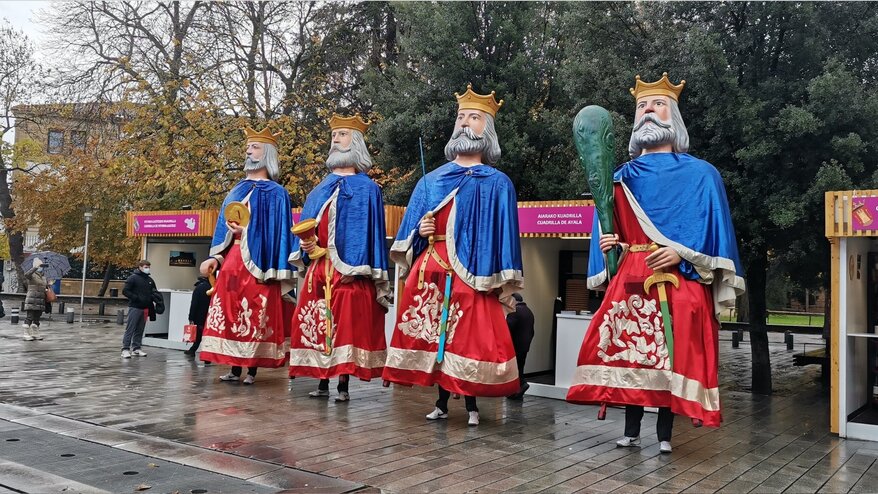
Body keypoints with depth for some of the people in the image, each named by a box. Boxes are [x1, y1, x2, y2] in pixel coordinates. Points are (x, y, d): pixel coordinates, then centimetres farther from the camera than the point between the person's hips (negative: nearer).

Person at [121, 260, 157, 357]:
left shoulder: (150, 280, 14)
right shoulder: (133, 278, -4)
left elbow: (154, 292, 23)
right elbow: (125, 291, -9)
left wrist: (155, 299, 2)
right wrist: (136, 298, -17)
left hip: (145, 308, 6)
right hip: (135, 308, -6)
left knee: (140, 330, 10)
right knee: (130, 329, -5)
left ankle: (136, 348, 18)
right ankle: (125, 349, -3)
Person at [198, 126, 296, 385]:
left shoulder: (275, 193, 3)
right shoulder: (236, 191, 19)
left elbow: (277, 231, -5)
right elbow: (224, 227, 18)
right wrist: (215, 257, 8)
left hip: (256, 263, -6)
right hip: (232, 262, 6)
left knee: (255, 316, -4)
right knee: (230, 315, 4)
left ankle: (252, 370, 3)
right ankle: (234, 368, 11)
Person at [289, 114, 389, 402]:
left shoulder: (367, 189, 2)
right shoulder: (321, 190, 19)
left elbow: (370, 230, -6)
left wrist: (356, 267, -15)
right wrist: (306, 245, -3)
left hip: (348, 270, -5)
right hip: (318, 268, 6)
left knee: (347, 324, -6)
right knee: (317, 323, 4)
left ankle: (343, 385, 1)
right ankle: (323, 383, 13)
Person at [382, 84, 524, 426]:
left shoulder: (497, 184, 6)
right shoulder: (431, 181, 15)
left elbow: (505, 234, 0)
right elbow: (413, 227, 16)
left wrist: (503, 281, -7)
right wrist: (419, 230, -7)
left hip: (472, 273, -3)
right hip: (431, 271, 4)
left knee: (471, 336, -4)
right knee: (435, 334, 6)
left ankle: (471, 404, 11)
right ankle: (442, 401, 19)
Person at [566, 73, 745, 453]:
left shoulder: (700, 174, 7)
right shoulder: (621, 177, 15)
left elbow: (713, 229, 0)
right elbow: (610, 231, 17)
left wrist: (682, 252, -14)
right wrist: (608, 244, -4)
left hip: (679, 278, -2)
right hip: (630, 277, 3)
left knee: (673, 351, -4)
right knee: (627, 347, -1)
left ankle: (664, 432, 9)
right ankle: (631, 430, 11)